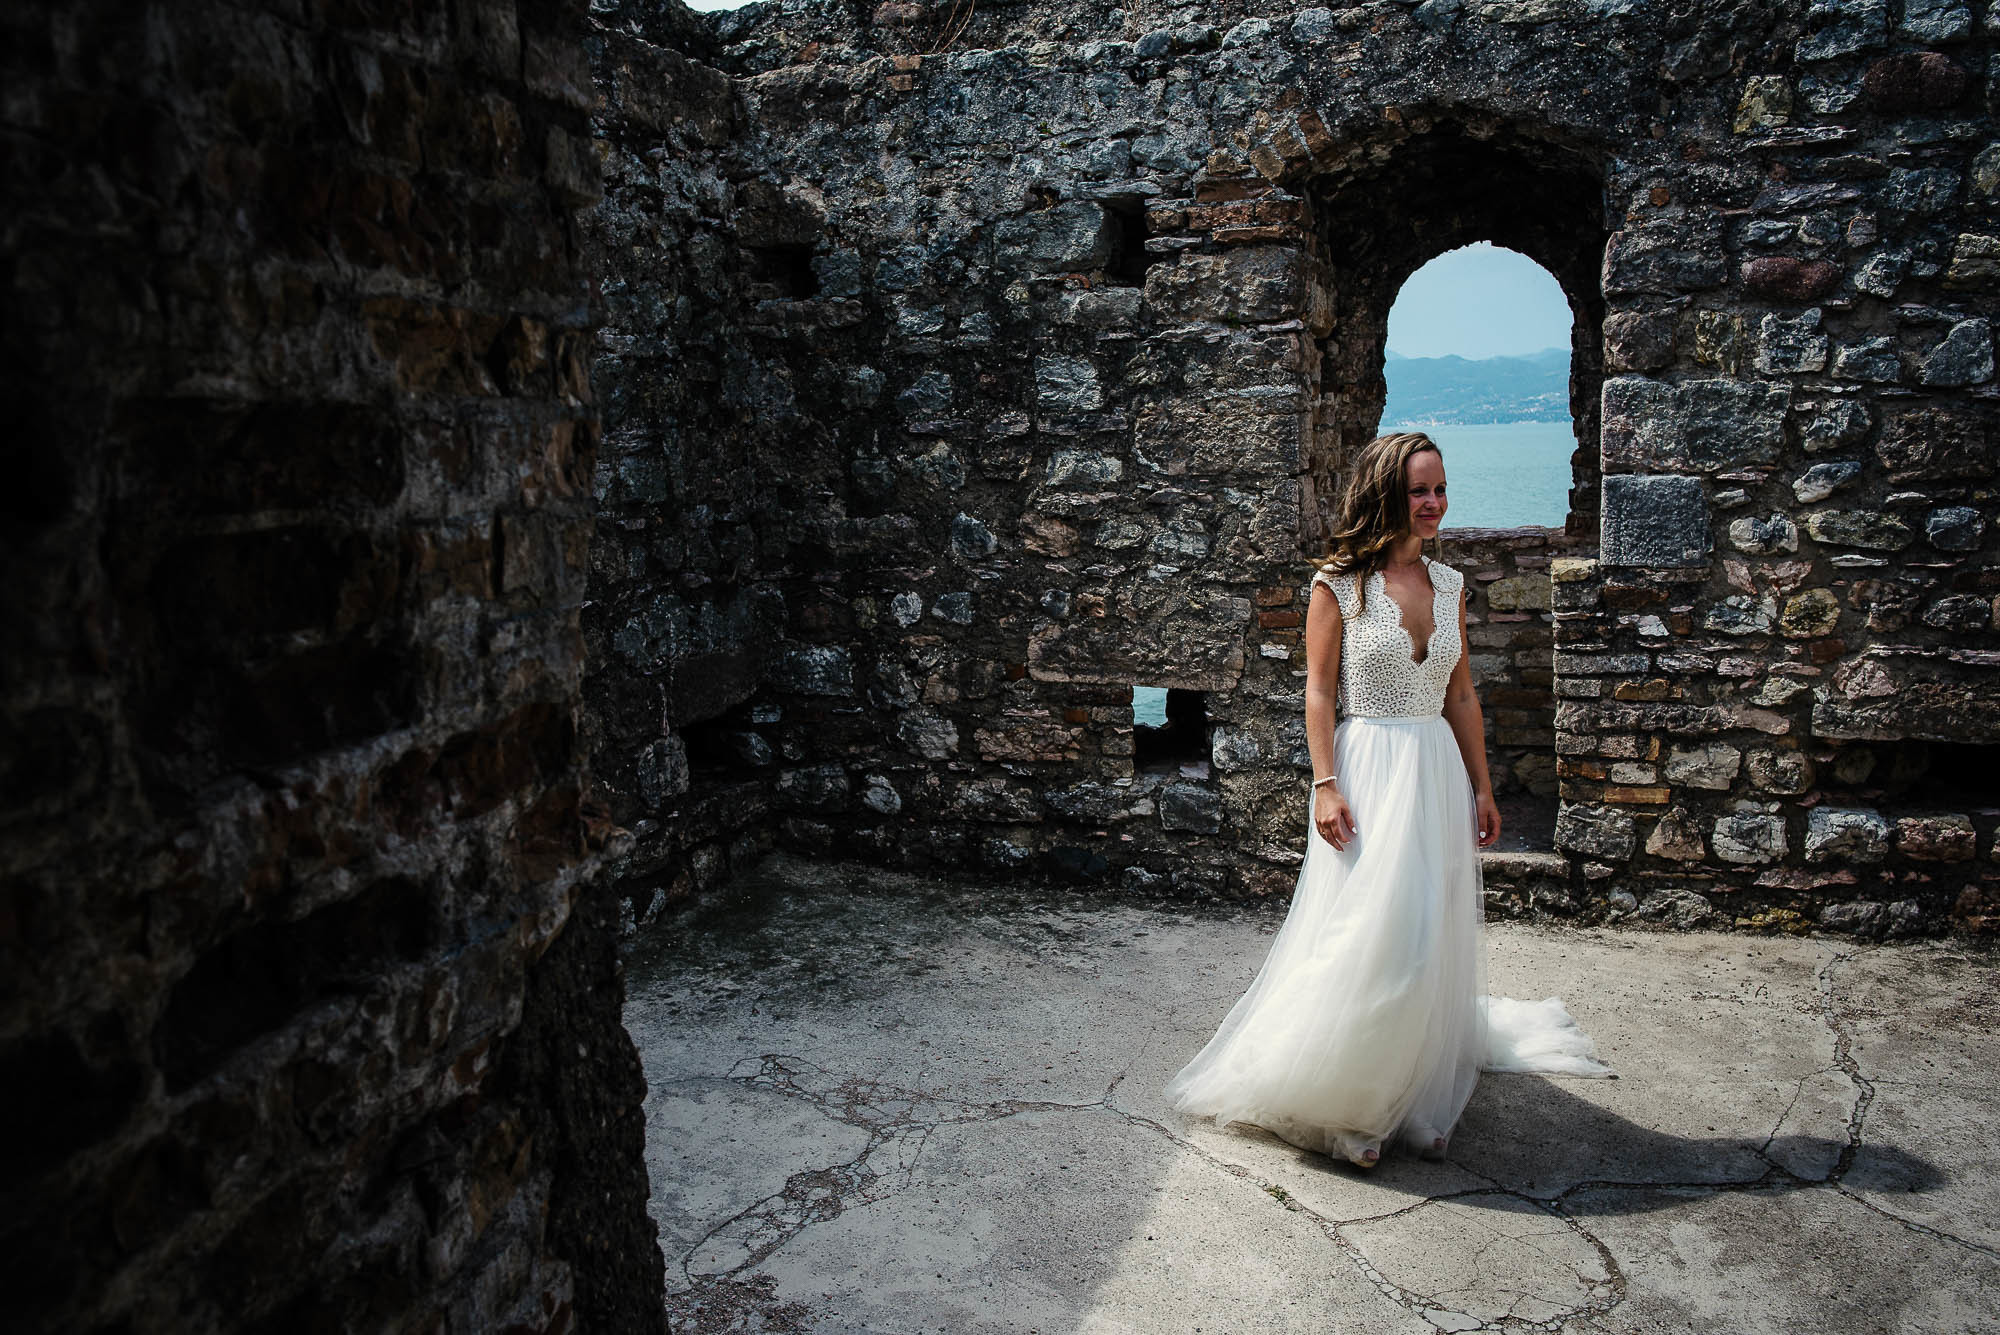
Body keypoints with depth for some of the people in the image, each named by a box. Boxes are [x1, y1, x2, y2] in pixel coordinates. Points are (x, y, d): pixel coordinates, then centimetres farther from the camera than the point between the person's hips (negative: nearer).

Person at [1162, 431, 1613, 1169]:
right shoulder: (1338, 584, -5)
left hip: (1438, 772, 5)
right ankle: (1340, 1099, 13)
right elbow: (1319, 691, -7)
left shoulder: (1449, 584, 10)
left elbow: (1461, 694, 13)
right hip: (1367, 771, -5)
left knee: (1433, 938, 10)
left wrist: (1481, 786, 11)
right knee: (1361, 936, -3)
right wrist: (1326, 786, -14)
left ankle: (1418, 1098, 25)